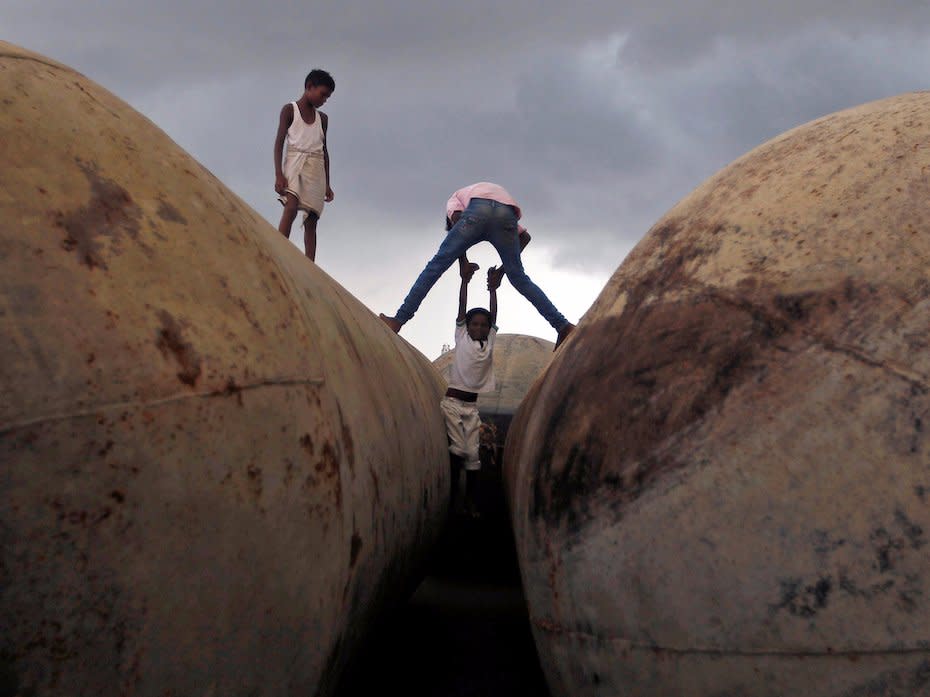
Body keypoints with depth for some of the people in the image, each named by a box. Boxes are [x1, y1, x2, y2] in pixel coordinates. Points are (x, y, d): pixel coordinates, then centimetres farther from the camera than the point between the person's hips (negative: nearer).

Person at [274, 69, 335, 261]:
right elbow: (279, 142, -2)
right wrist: (279, 174, -14)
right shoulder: (289, 110, 5)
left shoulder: (322, 118, 19)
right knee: (291, 208, -27)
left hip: (316, 168, 5)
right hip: (295, 162, -5)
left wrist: (327, 184, 17)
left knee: (311, 220, -3)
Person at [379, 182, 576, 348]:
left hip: (477, 209, -4)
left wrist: (462, 261, 9)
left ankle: (399, 319, -4)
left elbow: (456, 218, 9)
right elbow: (525, 236, 33)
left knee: (437, 264, 1)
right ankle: (563, 326, 6)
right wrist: (507, 265, 31)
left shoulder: (455, 198, 36)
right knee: (519, 278, 14)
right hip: (507, 213, 4)